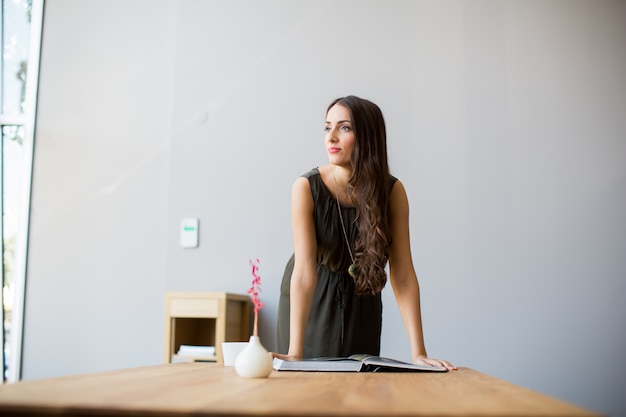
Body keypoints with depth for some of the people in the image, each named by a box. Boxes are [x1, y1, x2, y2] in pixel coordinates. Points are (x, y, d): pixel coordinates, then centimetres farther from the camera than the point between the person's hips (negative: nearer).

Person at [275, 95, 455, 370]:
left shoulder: (392, 191, -19)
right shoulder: (306, 188, -25)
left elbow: (402, 274, -19)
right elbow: (305, 271, -29)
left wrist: (418, 352, -23)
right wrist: (294, 353, -35)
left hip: (360, 299, 2)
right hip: (310, 299, -2)